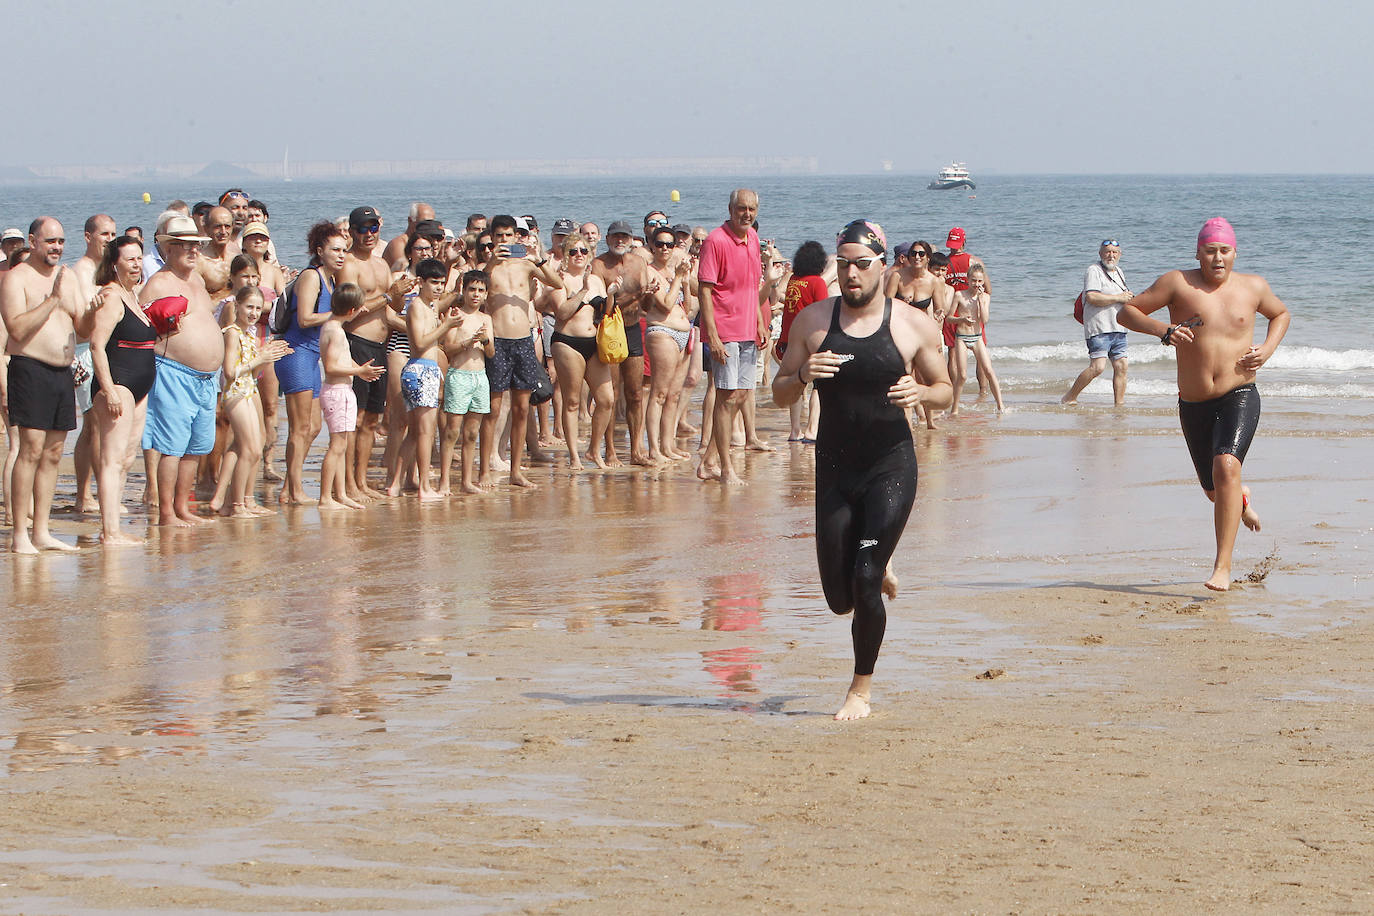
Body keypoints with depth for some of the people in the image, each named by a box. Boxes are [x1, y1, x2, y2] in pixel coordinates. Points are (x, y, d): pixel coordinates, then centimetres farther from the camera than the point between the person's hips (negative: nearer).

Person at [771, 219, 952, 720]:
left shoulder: (914, 326, -1)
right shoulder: (813, 321, 2)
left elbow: (946, 391, 8)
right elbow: (780, 394, 6)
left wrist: (921, 392, -16)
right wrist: (801, 374, -16)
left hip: (891, 467, -3)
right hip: (834, 468, 3)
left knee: (865, 581, -14)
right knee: (840, 598, 5)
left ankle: (862, 688, 5)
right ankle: (879, 572, 42)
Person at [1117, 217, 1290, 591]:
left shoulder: (1253, 287, 4)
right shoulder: (1178, 283, -3)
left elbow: (1281, 314, 25)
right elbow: (1126, 312, -2)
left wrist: (1266, 350, 5)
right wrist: (1163, 330, -20)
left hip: (1239, 396, -2)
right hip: (1194, 406, 2)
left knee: (1226, 466, -27)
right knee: (1215, 490, 14)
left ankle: (1223, 566, -28)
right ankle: (1242, 499, 55)